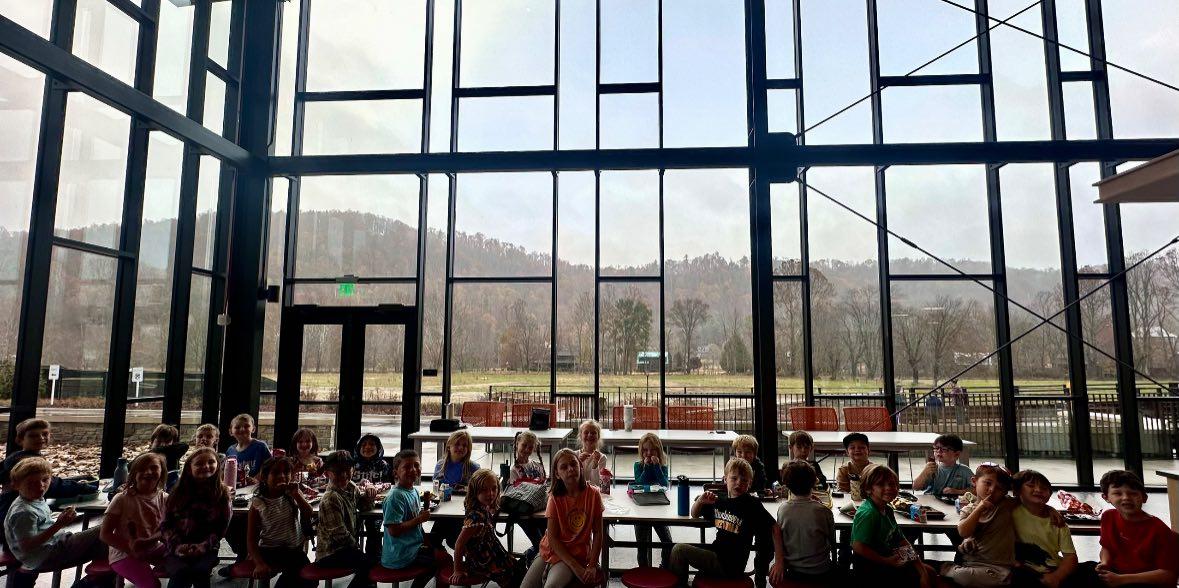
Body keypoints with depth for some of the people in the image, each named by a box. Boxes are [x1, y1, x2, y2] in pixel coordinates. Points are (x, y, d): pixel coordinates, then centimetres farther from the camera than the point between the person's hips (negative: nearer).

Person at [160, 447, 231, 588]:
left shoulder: (222, 493, 5)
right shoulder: (177, 493, 8)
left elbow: (221, 526, 2)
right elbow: (165, 525, 6)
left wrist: (204, 546, -14)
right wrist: (177, 545, -10)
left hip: (206, 549, 0)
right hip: (176, 549, 1)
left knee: (200, 571, -31)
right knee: (180, 572, -31)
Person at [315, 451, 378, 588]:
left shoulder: (351, 486, 2)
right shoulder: (331, 499, -22)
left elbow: (366, 506, 15)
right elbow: (340, 534, -20)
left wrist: (369, 490, -5)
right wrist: (357, 547, -8)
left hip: (348, 546, 9)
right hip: (331, 553, -9)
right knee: (370, 565, -23)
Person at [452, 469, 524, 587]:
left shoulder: (486, 509, -8)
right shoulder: (476, 516, -33)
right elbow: (459, 544, -27)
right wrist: (458, 570, -19)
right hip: (482, 564, -8)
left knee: (518, 565, 20)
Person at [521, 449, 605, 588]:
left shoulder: (592, 494, -8)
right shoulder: (555, 498, -6)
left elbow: (598, 533, -3)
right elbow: (552, 537, -8)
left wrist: (592, 566, -12)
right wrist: (575, 566, -16)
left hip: (576, 553, -3)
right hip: (551, 550, 3)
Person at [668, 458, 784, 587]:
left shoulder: (752, 504, -14)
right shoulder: (719, 501, 4)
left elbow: (775, 529, -15)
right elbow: (695, 515, 15)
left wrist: (779, 562, -19)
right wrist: (700, 500, -6)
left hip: (731, 565, -7)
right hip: (716, 552, 7)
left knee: (679, 549, -8)